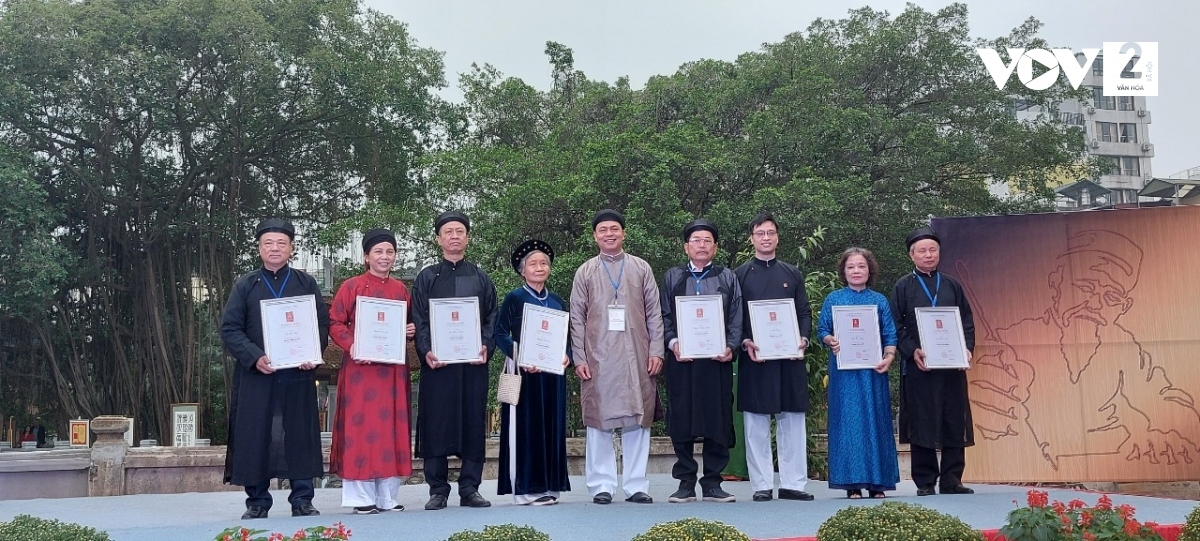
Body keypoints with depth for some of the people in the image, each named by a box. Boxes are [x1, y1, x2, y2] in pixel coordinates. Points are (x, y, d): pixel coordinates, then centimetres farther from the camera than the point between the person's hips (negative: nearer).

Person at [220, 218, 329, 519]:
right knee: (255, 437, 1)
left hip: (298, 375, 1)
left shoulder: (306, 284, 10)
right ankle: (257, 502, 12)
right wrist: (255, 358, -14)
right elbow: (229, 329, 1)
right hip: (255, 375, 0)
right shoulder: (245, 286, 7)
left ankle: (302, 500, 11)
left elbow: (323, 324, 7)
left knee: (300, 435, 2)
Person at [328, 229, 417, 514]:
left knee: (392, 428, 5)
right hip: (360, 368, -4)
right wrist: (350, 345, -18)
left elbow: (410, 323, 21)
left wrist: (411, 331, -2)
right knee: (361, 427, -3)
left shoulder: (401, 289, 12)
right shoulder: (351, 286, 0)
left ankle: (387, 496, 13)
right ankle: (362, 497, 4)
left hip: (393, 369, 4)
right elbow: (334, 323, -2)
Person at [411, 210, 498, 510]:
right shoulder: (427, 277, 10)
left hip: (474, 362, 1)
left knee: (474, 423, 2)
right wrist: (426, 350, -13)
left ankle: (469, 489, 9)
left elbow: (492, 318, 9)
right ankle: (438, 490, 7)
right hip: (437, 362, -1)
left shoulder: (481, 278, 14)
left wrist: (486, 346, -9)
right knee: (436, 424, -1)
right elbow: (419, 320, 3)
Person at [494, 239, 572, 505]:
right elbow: (500, 334, -5)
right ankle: (525, 488, -1)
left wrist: (566, 355, -3)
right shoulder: (514, 298, 1)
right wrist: (520, 356, -19)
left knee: (552, 425, 6)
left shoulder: (557, 301, 15)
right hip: (524, 372, -5)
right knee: (525, 426, -5)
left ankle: (549, 485, 12)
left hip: (553, 372, 5)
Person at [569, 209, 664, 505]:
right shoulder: (585, 272, 9)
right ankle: (602, 486, 7)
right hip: (598, 358, 0)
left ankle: (636, 486, 6)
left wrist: (656, 351, -1)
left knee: (638, 420, 1)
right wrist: (579, 358, -1)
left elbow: (654, 313, 8)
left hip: (636, 357, 0)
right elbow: (577, 318, 7)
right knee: (599, 421, 0)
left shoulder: (641, 268, 10)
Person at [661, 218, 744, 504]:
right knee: (681, 420, 1)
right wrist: (672, 342, -9)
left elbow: (736, 319, 6)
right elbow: (664, 315, 7)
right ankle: (686, 483, 9)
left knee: (717, 420, 1)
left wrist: (730, 347, -9)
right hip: (681, 359, 0)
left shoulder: (728, 278, 12)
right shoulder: (672, 277, 12)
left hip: (717, 360, 0)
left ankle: (712, 483, 9)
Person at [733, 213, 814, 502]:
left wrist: (803, 339, -6)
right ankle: (762, 485, 6)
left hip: (790, 358, 2)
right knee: (756, 423, 0)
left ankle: (793, 483, 9)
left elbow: (805, 313, 11)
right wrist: (745, 342, -13)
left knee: (792, 420, 3)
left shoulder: (793, 274, 14)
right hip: (754, 358, -2)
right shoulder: (739, 275, 6)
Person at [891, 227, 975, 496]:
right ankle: (925, 482, 6)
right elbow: (896, 326, -1)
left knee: (955, 422, 3)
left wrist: (967, 348, -4)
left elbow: (967, 322, 12)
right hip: (918, 365, -3)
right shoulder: (903, 287, 6)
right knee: (922, 423, -1)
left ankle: (951, 480, 10)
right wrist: (912, 351, -15)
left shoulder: (952, 285, 14)